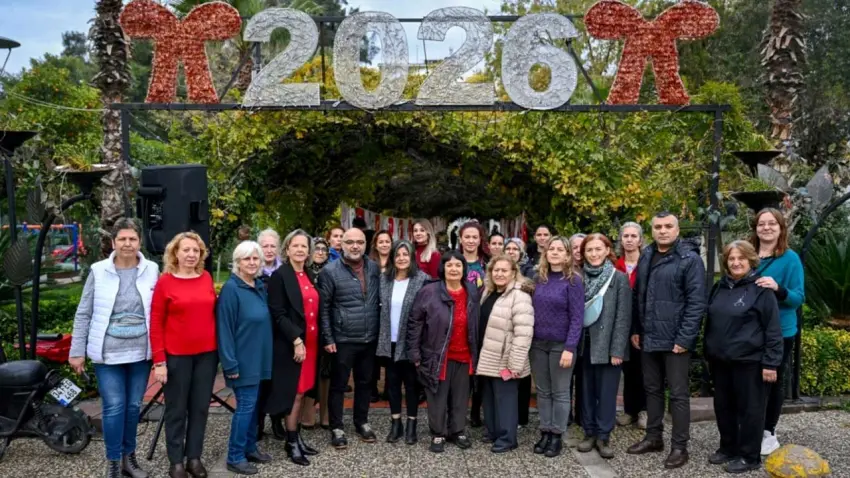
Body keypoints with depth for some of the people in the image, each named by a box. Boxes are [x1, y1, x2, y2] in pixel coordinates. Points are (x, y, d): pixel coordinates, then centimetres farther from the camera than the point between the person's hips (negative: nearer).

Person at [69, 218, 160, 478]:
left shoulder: (152, 270, -1)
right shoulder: (98, 271, -3)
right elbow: (83, 314, 1)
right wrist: (77, 351, 0)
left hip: (140, 352, 2)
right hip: (108, 353, -1)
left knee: (133, 406, 12)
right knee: (114, 407, -1)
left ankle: (128, 456, 30)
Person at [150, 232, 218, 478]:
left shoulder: (206, 278, 4)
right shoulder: (165, 282, -7)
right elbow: (156, 324, -6)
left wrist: (220, 348, 7)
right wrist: (159, 361, -10)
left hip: (207, 353, 4)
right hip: (177, 355, -3)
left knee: (200, 408, 12)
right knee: (176, 410, 9)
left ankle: (194, 457, 26)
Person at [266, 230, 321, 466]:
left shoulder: (310, 275, 12)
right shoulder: (280, 275, -9)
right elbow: (278, 314, -15)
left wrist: (316, 339, 7)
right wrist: (296, 340, -20)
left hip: (310, 342, 6)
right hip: (291, 344, -6)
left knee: (301, 392, 13)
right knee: (293, 393, 1)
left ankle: (296, 436, 24)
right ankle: (291, 442, 13)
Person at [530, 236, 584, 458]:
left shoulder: (573, 280, -8)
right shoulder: (539, 278, 7)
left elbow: (577, 317, -12)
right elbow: (534, 310, 10)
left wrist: (569, 348, -17)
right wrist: (529, 340, 4)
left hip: (561, 344, -5)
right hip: (538, 343, 5)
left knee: (560, 392, 6)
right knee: (543, 391, 11)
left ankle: (557, 436, 15)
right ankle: (545, 432, 21)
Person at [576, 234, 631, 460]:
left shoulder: (619, 278, -5)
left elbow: (623, 316, -8)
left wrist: (617, 350, -13)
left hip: (607, 345, -3)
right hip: (585, 344, 3)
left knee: (606, 392, 4)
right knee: (587, 390, 11)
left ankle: (603, 436, 15)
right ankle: (589, 433, 22)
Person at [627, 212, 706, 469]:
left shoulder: (690, 259, -10)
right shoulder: (645, 256, 10)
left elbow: (696, 302, -14)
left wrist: (685, 339, -18)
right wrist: (635, 330, 10)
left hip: (675, 340, -6)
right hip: (648, 338, 6)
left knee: (678, 394, 4)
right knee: (652, 389, 16)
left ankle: (680, 447, 14)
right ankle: (653, 437, 30)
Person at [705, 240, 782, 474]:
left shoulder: (761, 289, -10)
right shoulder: (719, 287, 9)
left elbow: (773, 329, -12)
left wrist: (771, 362, -15)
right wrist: (709, 353, 16)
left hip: (749, 361, -6)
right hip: (720, 360, 7)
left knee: (749, 409, 5)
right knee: (723, 407, 15)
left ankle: (749, 456, 17)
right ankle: (728, 448, 30)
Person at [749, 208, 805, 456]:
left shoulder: (790, 258, -9)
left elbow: (798, 298, -13)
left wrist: (778, 289, -30)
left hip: (779, 332, -3)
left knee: (774, 382, 12)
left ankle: (769, 432, 25)